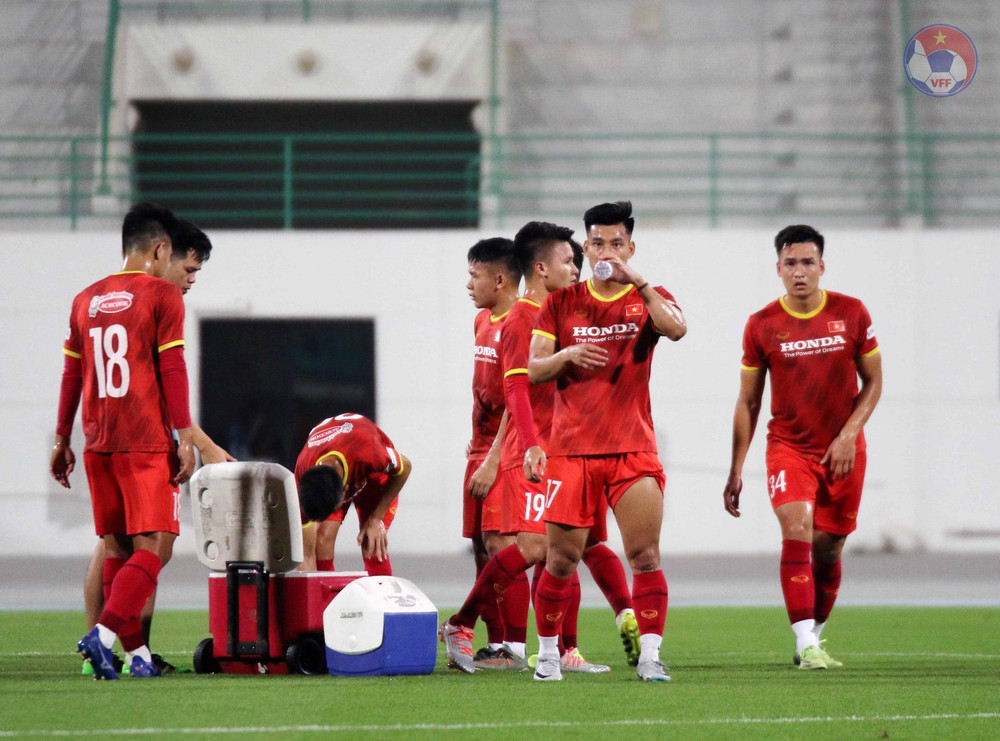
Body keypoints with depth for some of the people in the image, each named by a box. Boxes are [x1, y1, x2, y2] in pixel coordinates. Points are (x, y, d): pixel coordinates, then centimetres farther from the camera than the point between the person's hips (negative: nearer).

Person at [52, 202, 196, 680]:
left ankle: (136, 652, 9)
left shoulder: (86, 300, 13)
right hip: (147, 443, -6)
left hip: (98, 443, 6)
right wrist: (185, 439, -7)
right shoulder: (162, 296, -3)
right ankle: (105, 633, -23)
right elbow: (171, 371, -9)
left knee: (117, 548, 10)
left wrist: (62, 440, 22)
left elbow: (72, 375, 16)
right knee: (155, 546, -6)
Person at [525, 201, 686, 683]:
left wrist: (637, 282, -22)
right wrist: (566, 355, -16)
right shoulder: (561, 304, 8)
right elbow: (534, 370, 4)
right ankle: (548, 653, 17)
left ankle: (648, 656, -8)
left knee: (645, 556, -11)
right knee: (561, 559, 2)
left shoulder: (648, 299, 6)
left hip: (633, 448, -1)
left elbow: (676, 328, -16)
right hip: (571, 448, 1)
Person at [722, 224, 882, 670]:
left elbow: (873, 383, 5)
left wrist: (849, 434, -10)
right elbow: (748, 402, 4)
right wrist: (736, 471, 2)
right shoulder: (762, 325, -3)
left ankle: (813, 637, 27)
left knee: (827, 550, 6)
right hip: (788, 446, -1)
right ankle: (806, 646, -25)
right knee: (797, 531, -21)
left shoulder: (851, 314, -2)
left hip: (842, 450, 2)